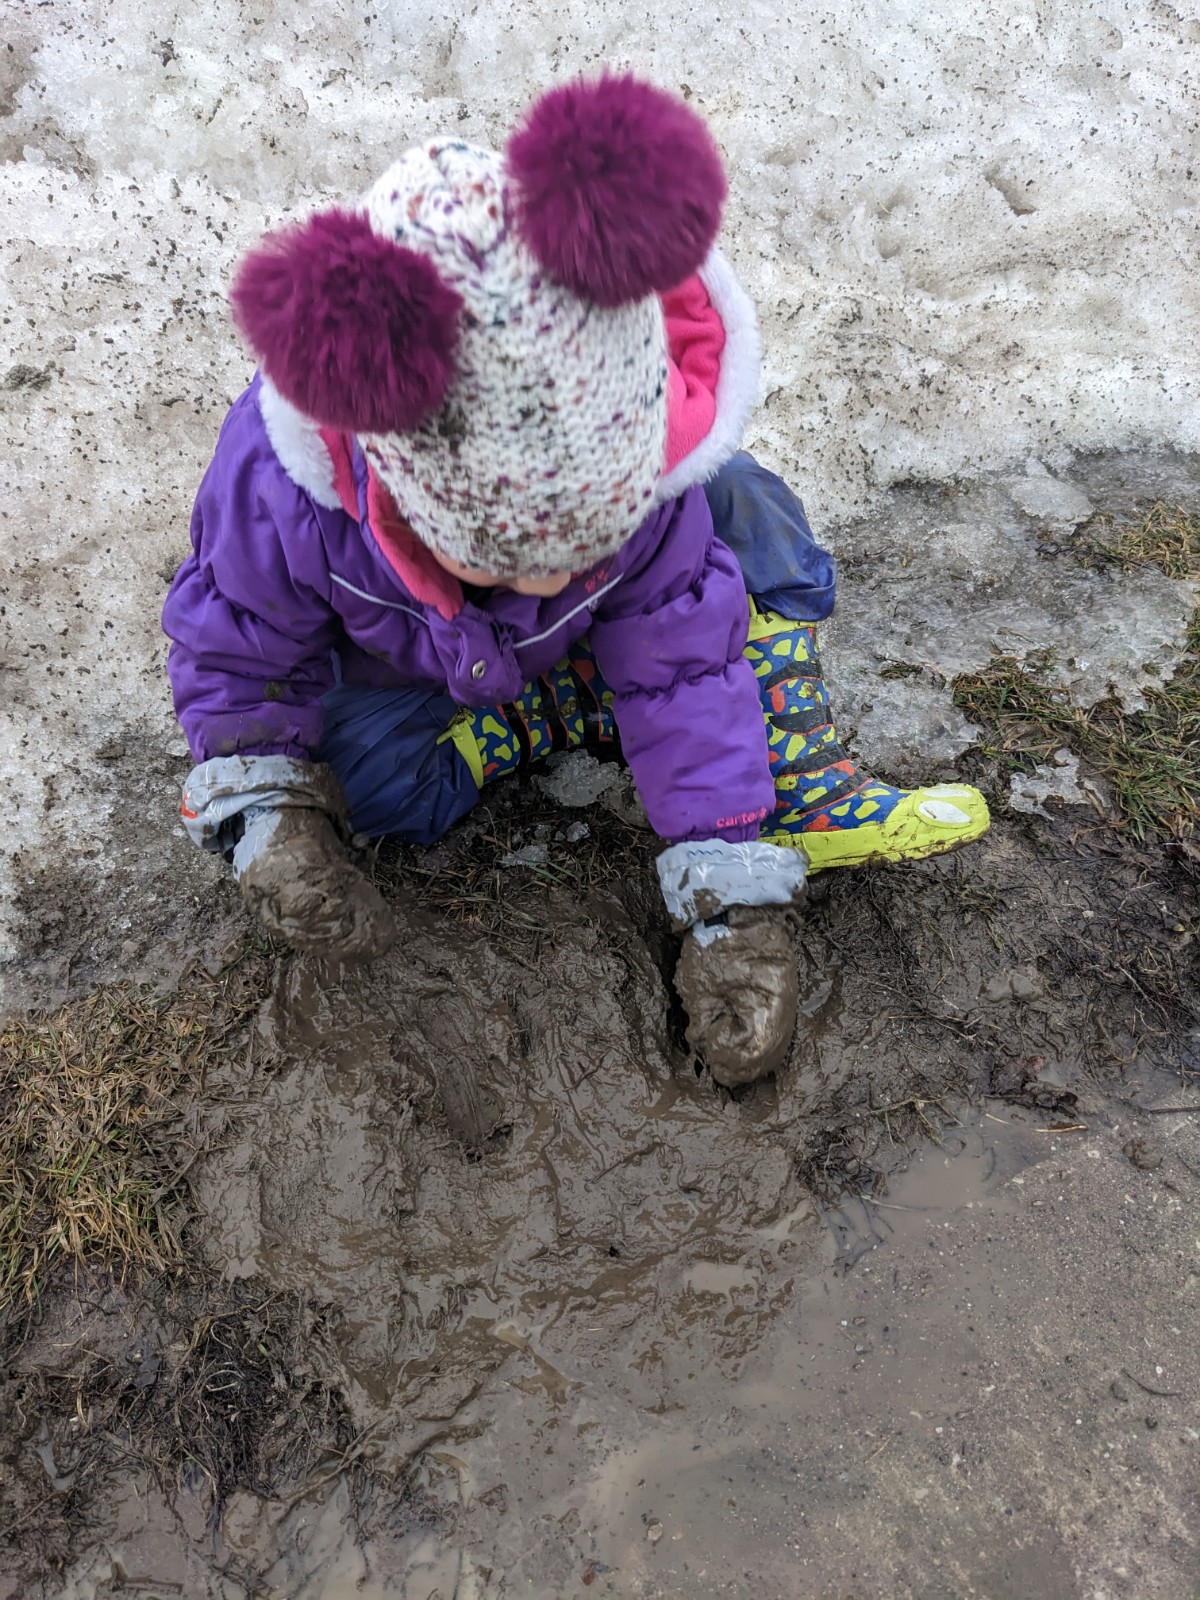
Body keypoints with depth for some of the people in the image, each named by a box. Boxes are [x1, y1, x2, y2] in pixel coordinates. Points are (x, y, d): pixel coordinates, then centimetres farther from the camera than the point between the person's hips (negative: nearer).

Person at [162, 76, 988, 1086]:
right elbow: (235, 658, -18)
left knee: (747, 512, -21)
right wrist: (266, 811, -29)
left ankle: (800, 800, -18)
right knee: (379, 783, -31)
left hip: (587, 637, 1)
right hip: (389, 654, 0)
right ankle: (571, 718, -9)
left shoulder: (625, 457, -34)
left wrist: (731, 901, -31)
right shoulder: (281, 496, -38)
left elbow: (680, 658, -29)